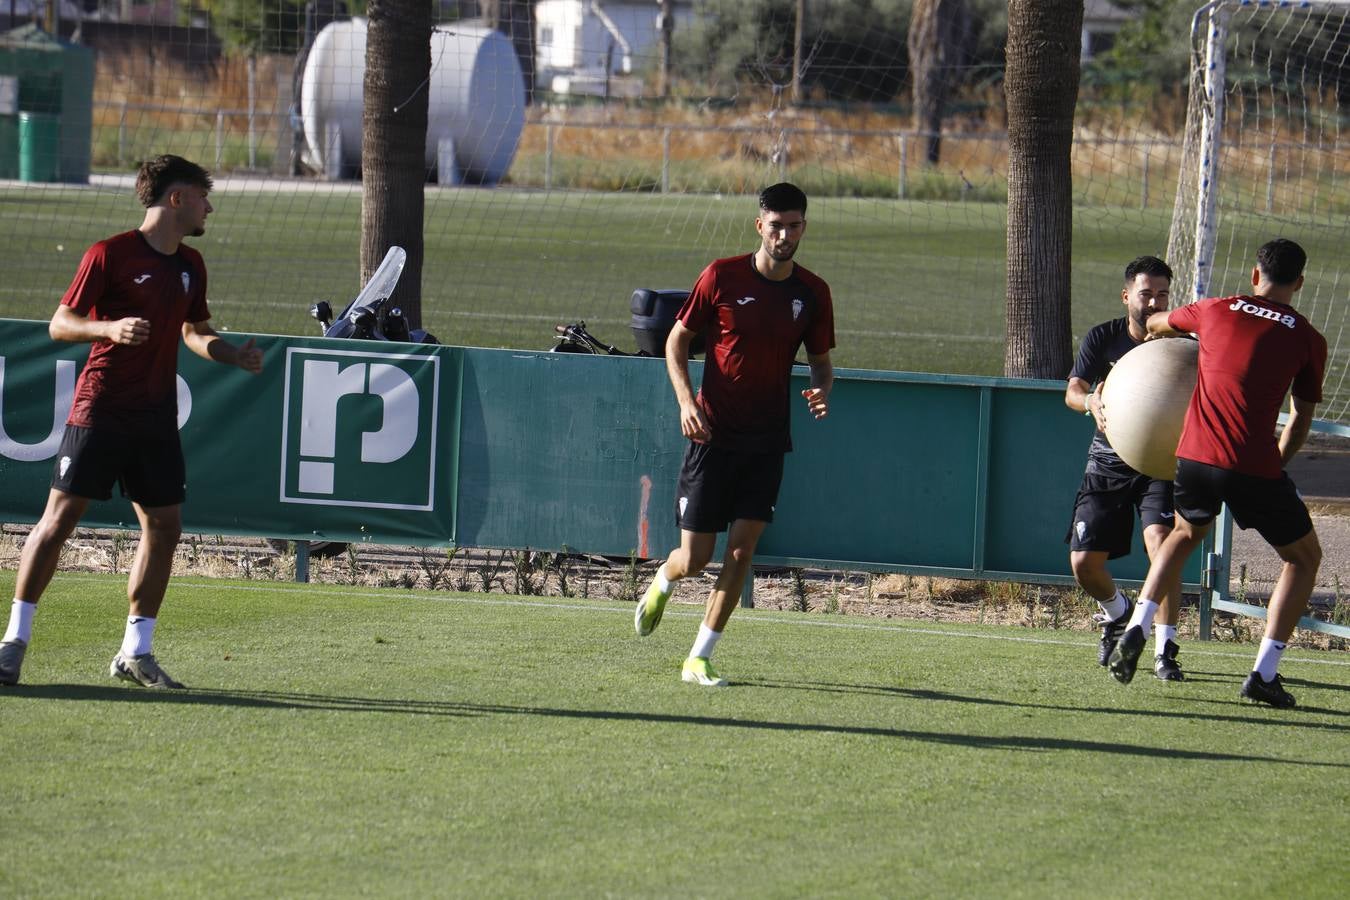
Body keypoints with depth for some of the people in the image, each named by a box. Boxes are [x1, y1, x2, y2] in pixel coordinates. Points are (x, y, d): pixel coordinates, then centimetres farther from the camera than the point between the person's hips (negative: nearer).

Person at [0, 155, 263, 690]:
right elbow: (60, 324, -7)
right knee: (61, 517, -8)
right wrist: (110, 328, -25)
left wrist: (234, 355, 7)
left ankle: (134, 653, 12)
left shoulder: (190, 265, 13)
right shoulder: (110, 254, -7)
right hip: (100, 409, -6)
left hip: (156, 419, 6)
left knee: (164, 525, 3)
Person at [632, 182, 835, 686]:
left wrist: (821, 389, -9)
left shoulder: (812, 293, 3)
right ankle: (662, 583, 37)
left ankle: (699, 660, 3)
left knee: (742, 550, -7)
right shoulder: (722, 277, -6)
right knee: (694, 559, 0)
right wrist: (686, 401, -12)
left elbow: (820, 360, 14)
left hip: (767, 442, 2)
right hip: (713, 434, -2)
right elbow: (677, 340, 2)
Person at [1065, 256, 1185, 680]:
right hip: (1108, 460, 2)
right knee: (1083, 562, -3)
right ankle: (1118, 613, 32)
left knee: (1161, 542, -26)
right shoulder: (1103, 338, -4)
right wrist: (1091, 401, -37)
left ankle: (1164, 650, -18)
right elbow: (1073, 390, -13)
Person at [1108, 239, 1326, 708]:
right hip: (1255, 467, -3)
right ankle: (1264, 673, 5)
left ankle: (1136, 630, 15)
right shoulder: (1307, 339, 3)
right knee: (1304, 557, 17)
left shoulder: (1216, 311, 10)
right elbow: (1300, 421, 8)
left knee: (1186, 533, 33)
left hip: (1194, 458, 3)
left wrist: (1150, 331, 56)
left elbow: (1157, 324, 31)